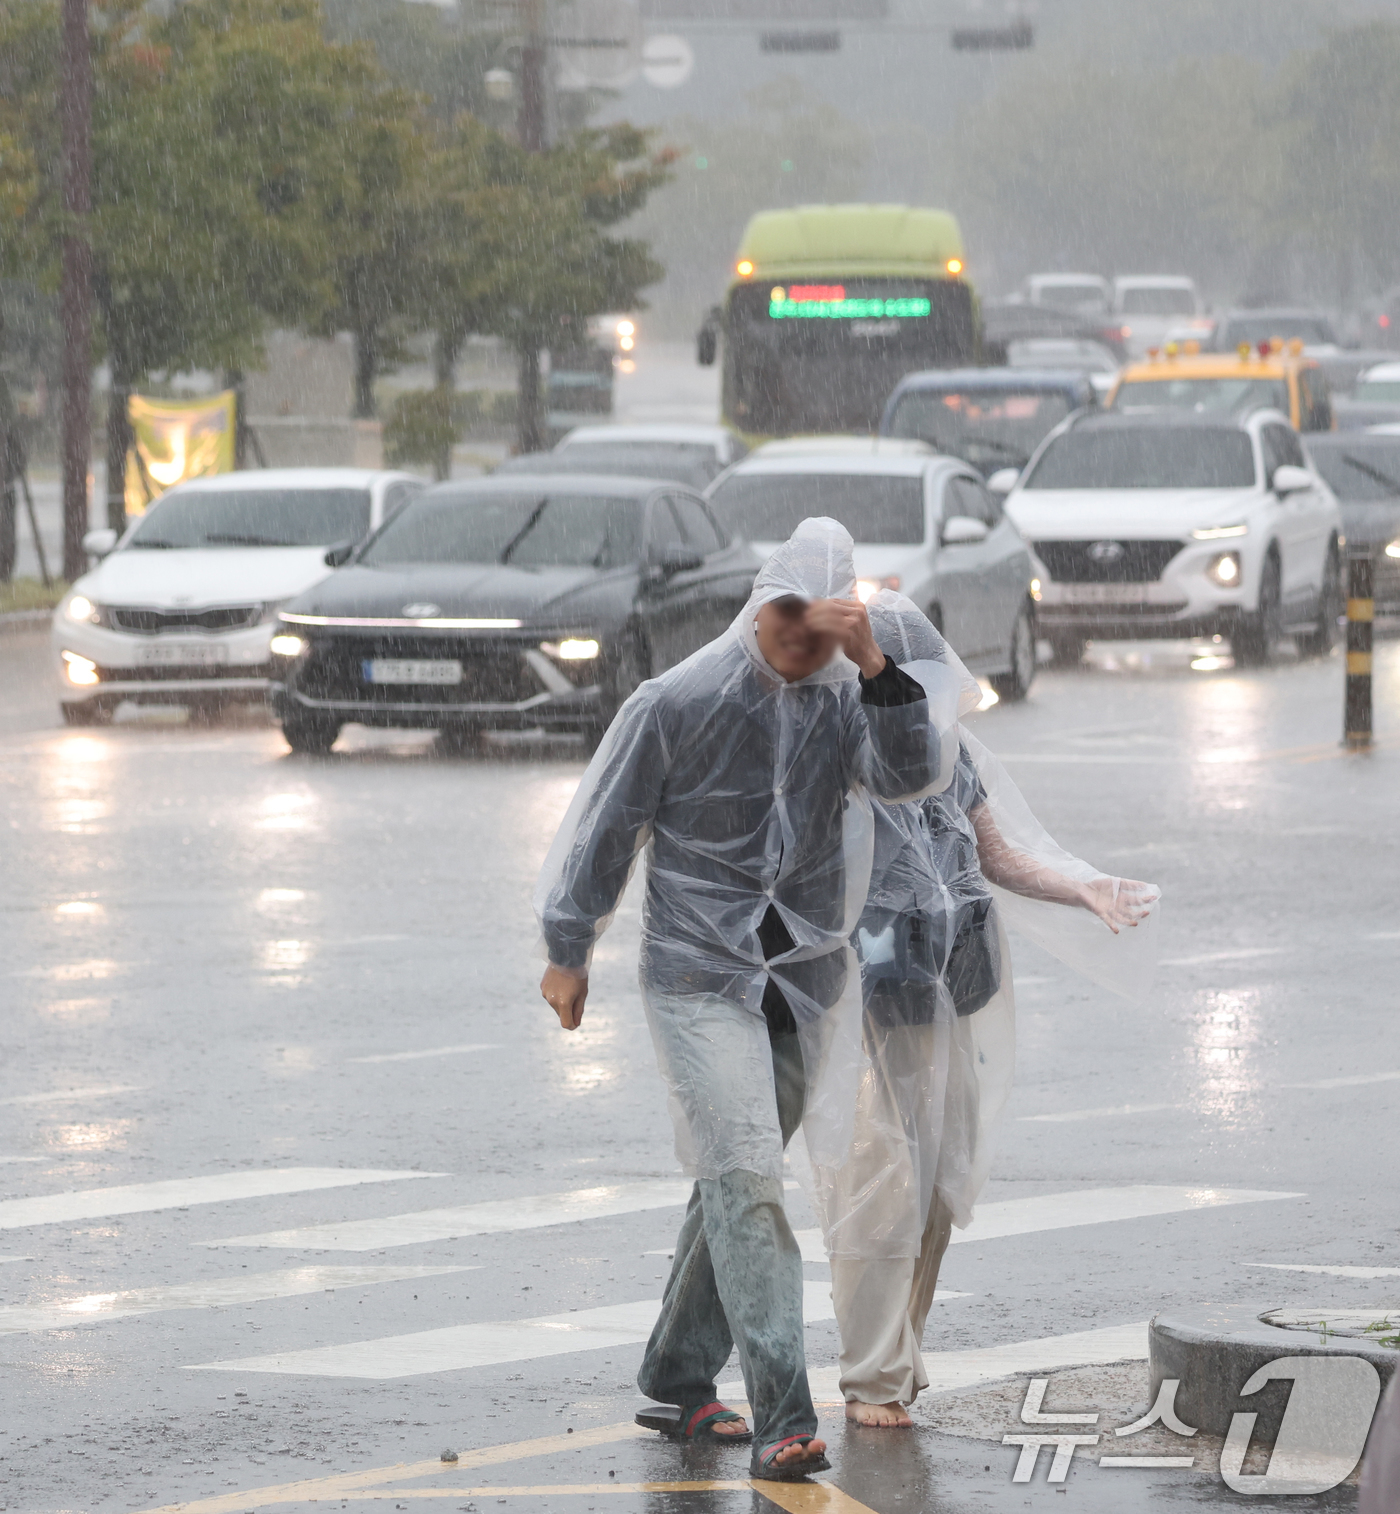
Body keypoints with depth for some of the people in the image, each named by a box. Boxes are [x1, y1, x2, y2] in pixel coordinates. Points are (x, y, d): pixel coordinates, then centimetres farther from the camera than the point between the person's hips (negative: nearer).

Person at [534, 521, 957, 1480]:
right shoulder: (678, 704, -8)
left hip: (806, 981, 4)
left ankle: (677, 1384, 29)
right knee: (745, 1179, -16)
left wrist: (874, 667, -29)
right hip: (699, 974, -4)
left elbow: (912, 775, -18)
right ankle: (784, 1418, -24)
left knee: (736, 1185, 14)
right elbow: (607, 826, 1)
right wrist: (569, 952, 7)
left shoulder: (847, 699, 0)